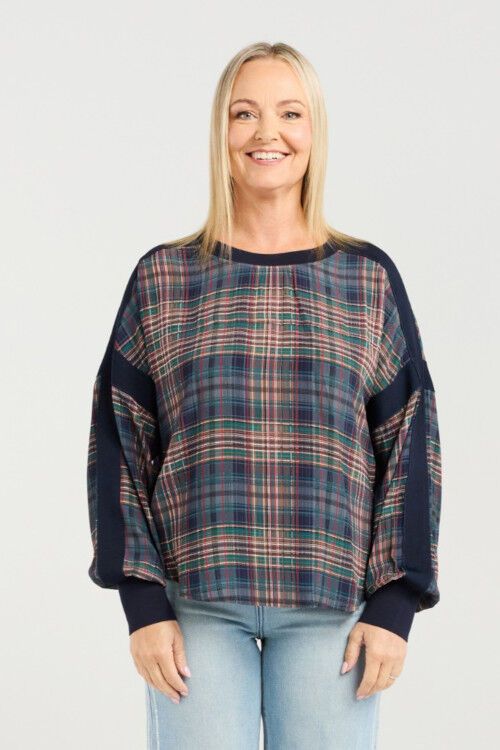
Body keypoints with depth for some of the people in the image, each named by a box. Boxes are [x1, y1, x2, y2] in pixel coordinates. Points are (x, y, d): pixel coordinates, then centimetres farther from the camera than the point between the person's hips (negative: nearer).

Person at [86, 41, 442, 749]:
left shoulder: (368, 277, 6)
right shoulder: (162, 277, 6)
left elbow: (411, 444, 5)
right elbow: (119, 442, 4)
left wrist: (395, 604, -2)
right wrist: (143, 602, -3)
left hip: (334, 602, 0)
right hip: (195, 603, 0)